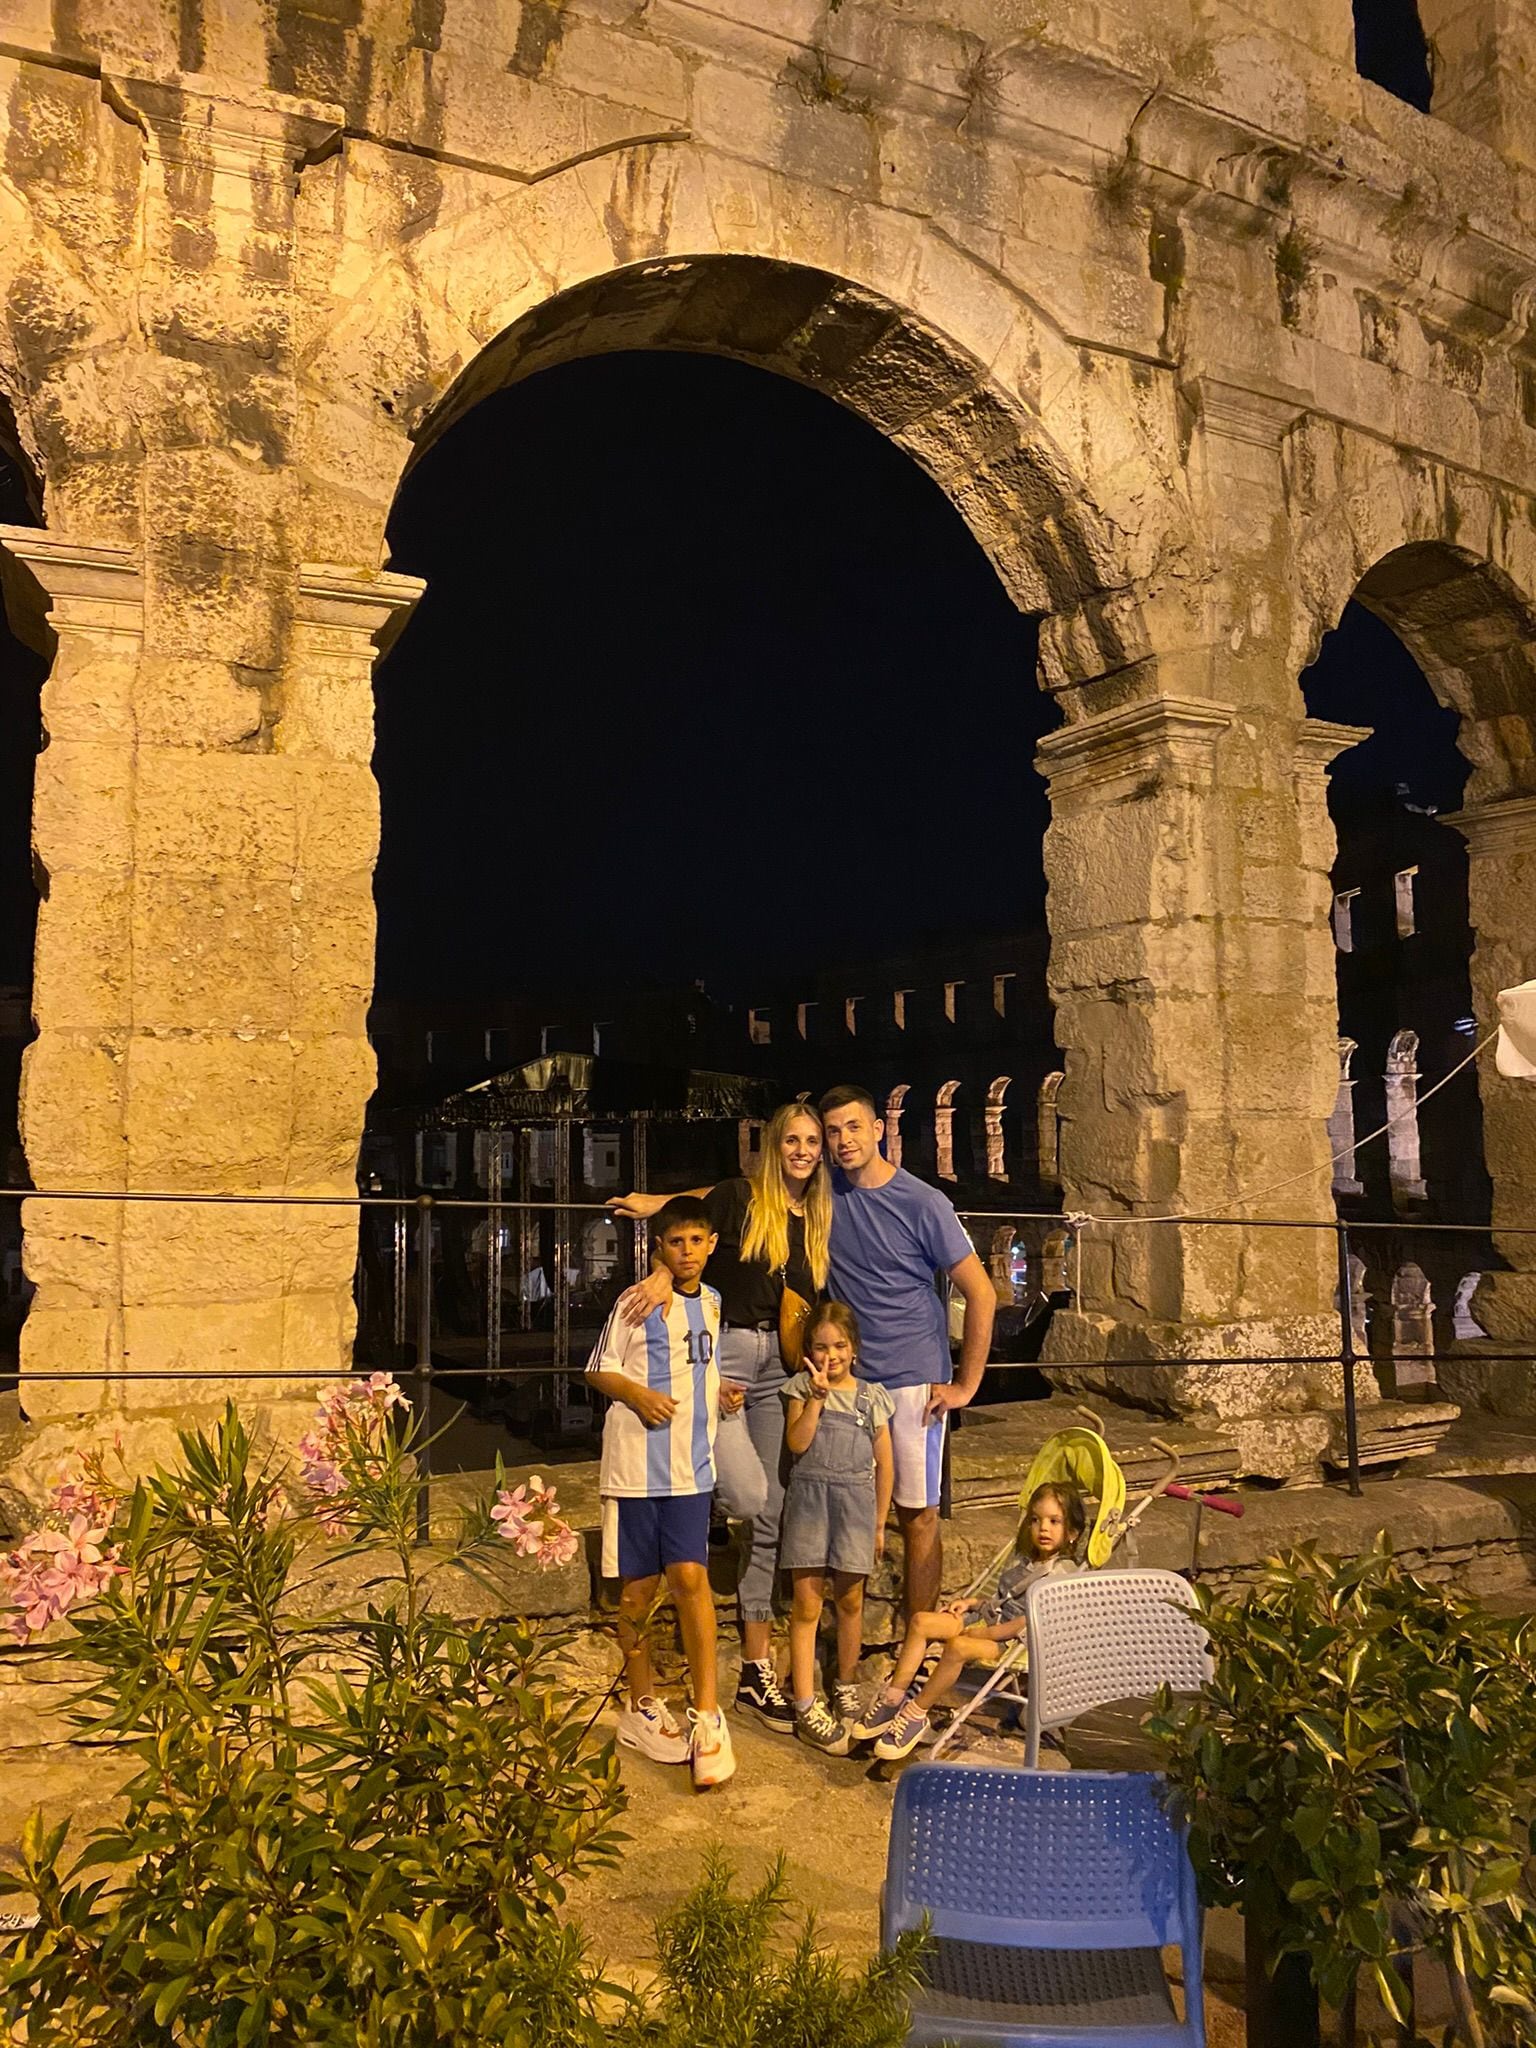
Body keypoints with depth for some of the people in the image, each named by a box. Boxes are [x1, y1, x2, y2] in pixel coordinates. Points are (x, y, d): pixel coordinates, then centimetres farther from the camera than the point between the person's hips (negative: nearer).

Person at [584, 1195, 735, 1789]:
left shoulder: (713, 1304, 11)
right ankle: (641, 1706, 22)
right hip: (635, 1463, -2)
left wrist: (724, 1391, 5)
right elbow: (600, 1371, 1)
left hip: (690, 1466, 3)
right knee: (639, 1585, 6)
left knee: (690, 1577, -10)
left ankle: (707, 1714, -4)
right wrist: (638, 1394, -16)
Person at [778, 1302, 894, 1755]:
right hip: (809, 1497, -1)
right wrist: (817, 1395, -15)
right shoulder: (801, 1387, 3)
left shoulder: (872, 1395, 5)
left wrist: (879, 1522, 10)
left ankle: (846, 1687, 30)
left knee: (850, 1601, 9)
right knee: (806, 1604, -4)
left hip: (855, 1500, 1)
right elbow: (797, 1443, -11)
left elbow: (883, 1463, 9)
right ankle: (806, 1707, -1)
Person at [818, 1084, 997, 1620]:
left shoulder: (923, 1204, -10)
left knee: (917, 1514, 3)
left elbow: (982, 1293, -7)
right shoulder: (824, 1192, 1)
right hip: (844, 1380, 4)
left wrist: (965, 1385, -7)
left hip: (913, 1382, -4)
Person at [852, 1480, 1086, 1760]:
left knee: (958, 1646, -35)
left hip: (1012, 1641, -8)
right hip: (986, 1619, 8)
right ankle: (893, 1700, -10)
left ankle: (916, 1716, -21)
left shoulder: (1064, 1572, -9)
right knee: (921, 1622, -12)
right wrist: (971, 1602, 9)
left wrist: (986, 1633, -18)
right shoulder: (1022, 1559, 18)